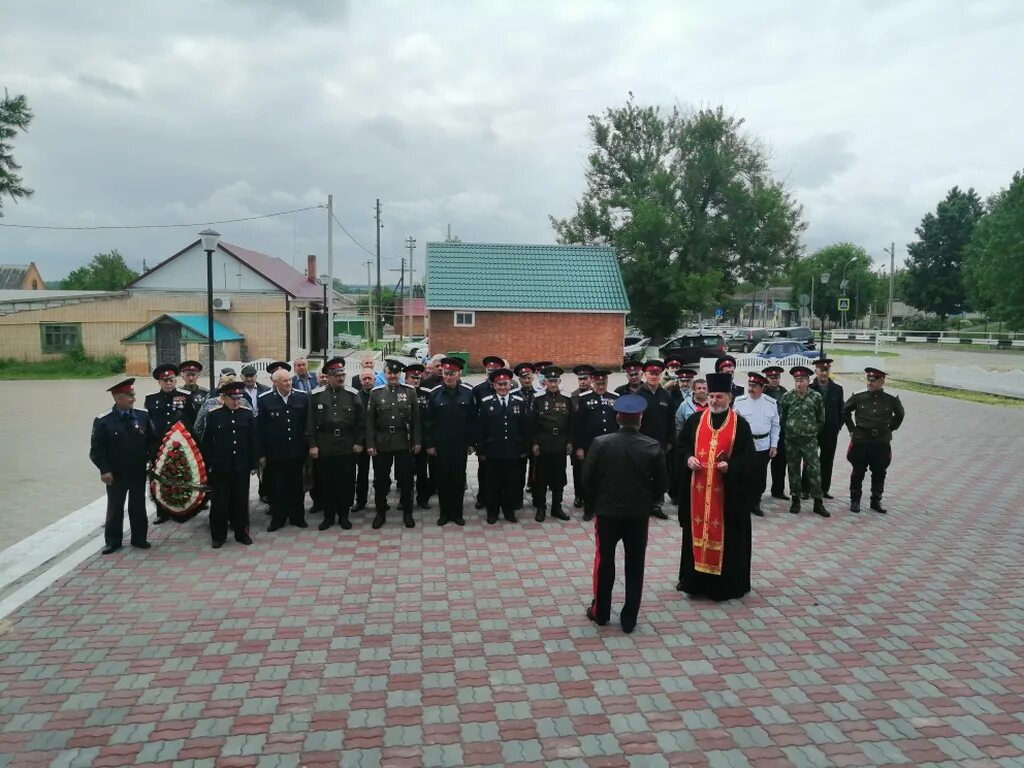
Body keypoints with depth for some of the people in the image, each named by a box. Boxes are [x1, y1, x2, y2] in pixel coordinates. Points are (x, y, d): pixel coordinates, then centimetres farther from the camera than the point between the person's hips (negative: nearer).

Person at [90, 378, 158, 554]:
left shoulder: (143, 416, -1)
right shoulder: (103, 420, -9)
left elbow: (154, 440, 6)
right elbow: (96, 448, -8)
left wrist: (151, 458, -6)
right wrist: (104, 470, -13)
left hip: (138, 472, 2)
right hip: (115, 474, -2)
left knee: (138, 506, 11)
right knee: (115, 508, 9)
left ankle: (139, 538, 24)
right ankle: (113, 541, 21)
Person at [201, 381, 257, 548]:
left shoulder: (247, 413, 0)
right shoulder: (213, 414, -3)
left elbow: (253, 440, 3)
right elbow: (207, 441, 0)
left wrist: (253, 464, 1)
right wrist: (208, 464, -2)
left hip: (241, 466, 1)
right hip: (220, 466, -1)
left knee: (241, 500, 9)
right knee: (219, 501, 5)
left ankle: (242, 532, 22)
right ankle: (219, 535, 17)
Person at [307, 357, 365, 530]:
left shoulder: (353, 394, 2)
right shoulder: (316, 395, 1)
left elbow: (361, 421, 4)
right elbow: (310, 422, 1)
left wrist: (359, 442, 0)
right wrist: (312, 445, -4)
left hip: (347, 448, 0)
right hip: (324, 448, 0)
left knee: (346, 482, 5)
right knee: (326, 483, 7)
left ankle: (343, 515, 19)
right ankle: (328, 516, 20)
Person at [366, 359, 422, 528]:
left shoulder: (410, 391, 2)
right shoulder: (376, 393, 2)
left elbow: (416, 418, 2)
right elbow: (369, 420, 1)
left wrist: (417, 441, -2)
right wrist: (370, 444, -4)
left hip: (404, 443, 0)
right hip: (381, 444, 0)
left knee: (406, 479, 6)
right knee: (380, 480, 7)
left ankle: (407, 513, 19)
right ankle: (380, 513, 21)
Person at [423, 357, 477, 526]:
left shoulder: (468, 392, -4)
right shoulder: (434, 394, -4)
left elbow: (473, 419, 1)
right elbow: (428, 421, -1)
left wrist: (471, 442, 0)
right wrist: (429, 444, -3)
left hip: (460, 445, 0)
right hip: (440, 445, 0)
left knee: (459, 479, 8)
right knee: (442, 479, 7)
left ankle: (457, 513, 20)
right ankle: (444, 513, 20)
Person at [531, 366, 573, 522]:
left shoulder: (567, 400, 6)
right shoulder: (538, 400, 0)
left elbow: (571, 424, 9)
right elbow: (532, 424, 0)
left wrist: (569, 442, 3)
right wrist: (534, 443, -6)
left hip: (561, 446, 2)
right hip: (543, 445, -2)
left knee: (559, 477, 8)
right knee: (541, 478, 3)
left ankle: (557, 507, 19)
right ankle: (541, 508, 13)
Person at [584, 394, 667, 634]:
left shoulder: (600, 443, -11)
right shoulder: (653, 447, -8)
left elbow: (587, 479, -8)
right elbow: (662, 484, -3)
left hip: (607, 511, 0)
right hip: (639, 514, 1)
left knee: (604, 562, 14)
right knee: (634, 566, 10)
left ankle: (600, 612, 24)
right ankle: (629, 619, 16)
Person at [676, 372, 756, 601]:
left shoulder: (740, 424, -2)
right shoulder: (695, 420, 5)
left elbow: (748, 458, -3)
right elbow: (682, 446, 10)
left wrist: (730, 466, -20)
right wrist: (688, 459, -10)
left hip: (727, 492, -2)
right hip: (697, 490, 2)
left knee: (725, 535, 3)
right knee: (697, 531, 9)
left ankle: (725, 583, 15)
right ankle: (695, 579, 22)